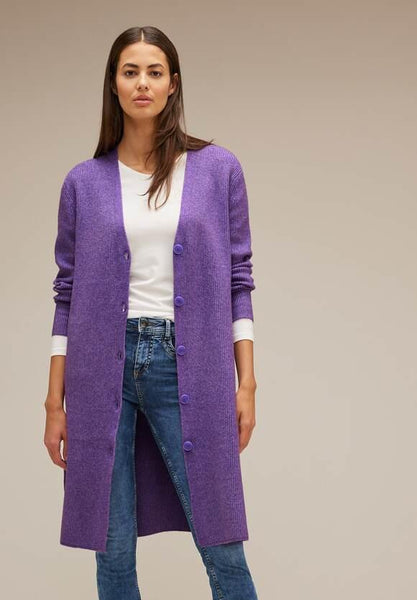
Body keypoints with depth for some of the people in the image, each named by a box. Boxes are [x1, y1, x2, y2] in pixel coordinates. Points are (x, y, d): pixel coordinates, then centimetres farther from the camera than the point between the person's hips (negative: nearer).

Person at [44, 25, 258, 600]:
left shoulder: (218, 168, 3)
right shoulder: (84, 181, 5)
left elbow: (237, 279, 4)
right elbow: (68, 293, 7)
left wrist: (247, 383, -1)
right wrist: (55, 403, 5)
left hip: (187, 367, -1)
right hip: (103, 369, 1)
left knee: (223, 550, 2)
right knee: (112, 552, 8)